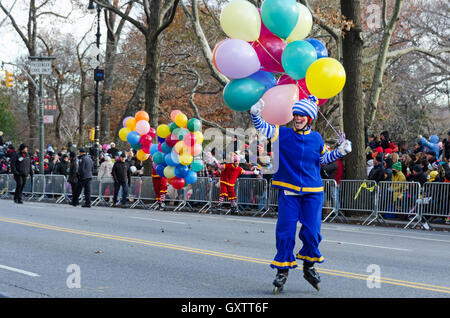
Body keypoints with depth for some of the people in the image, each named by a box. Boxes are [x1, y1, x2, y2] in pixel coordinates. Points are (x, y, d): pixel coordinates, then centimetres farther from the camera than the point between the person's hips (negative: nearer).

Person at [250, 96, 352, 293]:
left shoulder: (316, 138, 7)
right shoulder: (283, 134, 1)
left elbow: (323, 158, 23)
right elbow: (261, 127, -5)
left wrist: (341, 151, 10)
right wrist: (255, 113, -24)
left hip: (312, 192, 2)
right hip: (288, 190, -1)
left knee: (312, 232, -1)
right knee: (285, 232, -4)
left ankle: (309, 266, 22)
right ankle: (282, 271, 8)